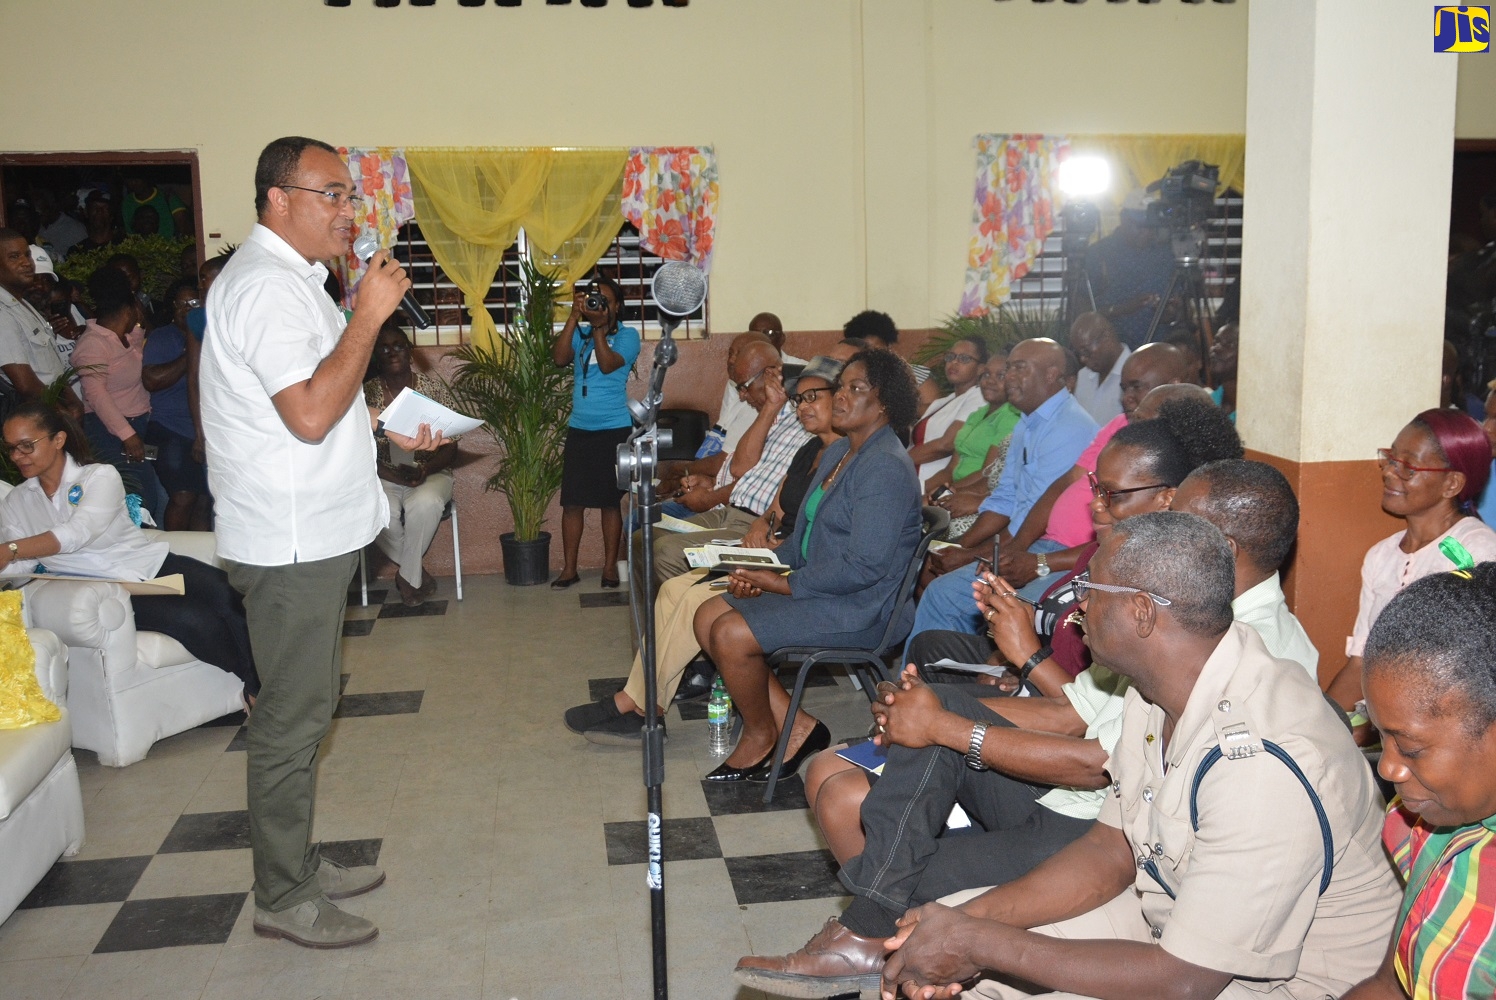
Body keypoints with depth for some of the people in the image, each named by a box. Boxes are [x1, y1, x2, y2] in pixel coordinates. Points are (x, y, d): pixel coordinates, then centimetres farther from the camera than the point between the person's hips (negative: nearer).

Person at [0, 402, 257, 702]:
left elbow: (79, 532, -17)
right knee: (193, 620, -29)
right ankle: (256, 693, -15)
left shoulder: (101, 476, 0)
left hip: (153, 564, 0)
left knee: (226, 596, -28)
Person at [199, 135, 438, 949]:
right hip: (290, 541, -11)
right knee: (292, 717, 0)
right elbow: (309, 414, -27)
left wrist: (387, 427, 12)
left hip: (312, 533, 11)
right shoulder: (266, 285, -18)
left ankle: (297, 864, 30)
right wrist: (370, 312, -23)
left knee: (300, 710, 17)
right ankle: (283, 899, 13)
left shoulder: (290, 278, 16)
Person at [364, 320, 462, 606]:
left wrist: (424, 470, -21)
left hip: (431, 474, 0)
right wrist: (395, 475, -21)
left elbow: (449, 445, -1)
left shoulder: (433, 387, 0)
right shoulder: (368, 393, 0)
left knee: (424, 503, -36)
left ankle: (408, 576, -12)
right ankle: (418, 574, -9)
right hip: (384, 477, 0)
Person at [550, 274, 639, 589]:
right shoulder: (580, 332, 8)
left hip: (614, 430, -3)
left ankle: (610, 566, 13)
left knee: (611, 501, 3)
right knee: (572, 501, 2)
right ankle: (569, 568, 10)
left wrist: (598, 327, -17)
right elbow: (559, 357, -9)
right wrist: (574, 317, -13)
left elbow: (608, 364, -16)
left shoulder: (627, 335, -1)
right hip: (579, 428, 3)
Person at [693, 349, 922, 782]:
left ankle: (760, 736, 6)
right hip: (815, 587, 11)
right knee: (708, 617, 1)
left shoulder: (887, 469, -19)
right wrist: (764, 570, 2)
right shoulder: (837, 453, 13)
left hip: (859, 607, -11)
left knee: (731, 634, -21)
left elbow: (864, 567, -25)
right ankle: (794, 726, 4)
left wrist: (785, 584, -17)